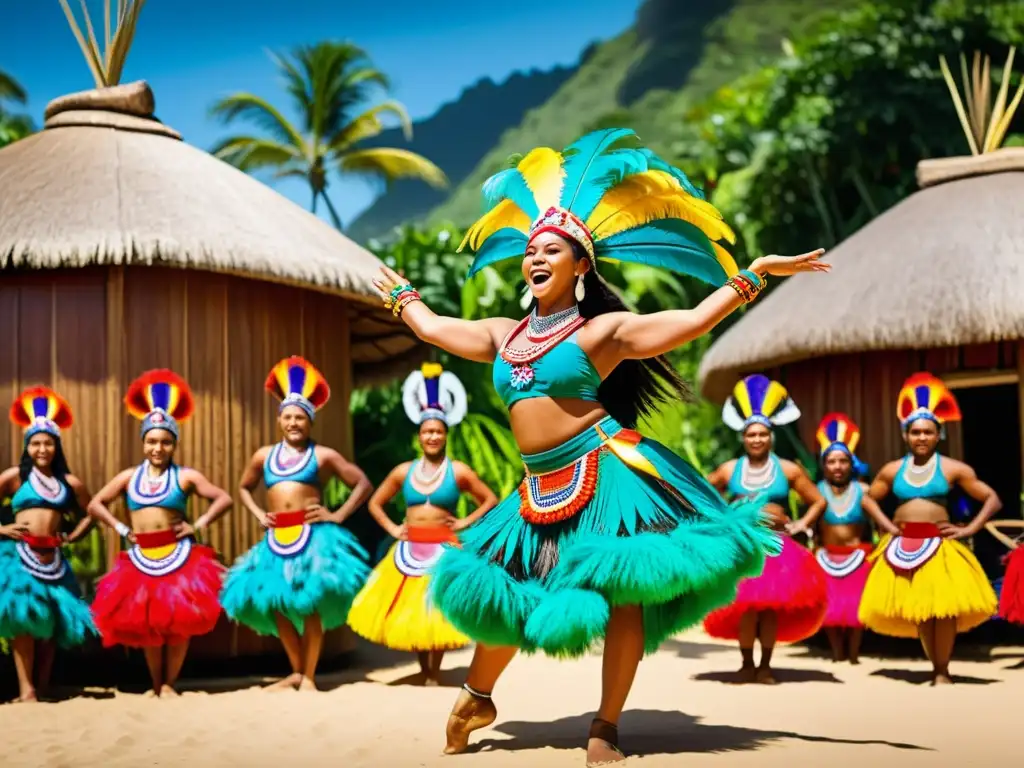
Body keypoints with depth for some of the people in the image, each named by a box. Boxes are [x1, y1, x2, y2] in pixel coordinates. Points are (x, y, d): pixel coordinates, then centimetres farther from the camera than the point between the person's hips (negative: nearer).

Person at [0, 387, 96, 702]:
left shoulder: (70, 483, 10)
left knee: (52, 620, 4)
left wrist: (71, 537, 10)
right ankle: (26, 690, -15)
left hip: (52, 558, 4)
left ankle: (41, 688, 12)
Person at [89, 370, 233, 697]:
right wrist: (121, 529, 2)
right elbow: (95, 505, 11)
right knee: (146, 625, 8)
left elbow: (224, 499, -4)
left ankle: (169, 683, 13)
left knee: (179, 622, 0)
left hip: (179, 557, -2)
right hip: (141, 559, 3)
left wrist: (198, 525, -10)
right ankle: (155, 684, 21)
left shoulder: (185, 476, -2)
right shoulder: (129, 476, 6)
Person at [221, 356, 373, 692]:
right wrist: (258, 514, 12)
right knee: (276, 605, 3)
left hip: (313, 536, -4)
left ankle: (308, 676, 4)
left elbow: (363, 484, 3)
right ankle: (296, 671, 18)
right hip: (276, 540, 4)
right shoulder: (264, 456, 14)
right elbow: (244, 488, 30)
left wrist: (337, 516, -5)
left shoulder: (323, 456, 2)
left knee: (310, 604, -5)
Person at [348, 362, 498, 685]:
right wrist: (392, 528, 1)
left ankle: (435, 674, 7)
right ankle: (424, 671, 15)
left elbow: (491, 500, 2)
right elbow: (375, 503, 14)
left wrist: (465, 523, -6)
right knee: (409, 613, 4)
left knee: (437, 611, -2)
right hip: (408, 551, 3)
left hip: (443, 551, -3)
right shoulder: (404, 472, 4)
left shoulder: (458, 472, -3)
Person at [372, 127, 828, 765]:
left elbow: (692, 320, -6)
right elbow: (435, 329, 29)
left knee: (622, 592, -9)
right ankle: (476, 698, 32)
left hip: (606, 474, -5)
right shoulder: (505, 334, 15)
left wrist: (755, 273, -10)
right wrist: (402, 297, 44)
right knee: (500, 590, 10)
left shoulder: (604, 329, -1)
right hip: (544, 490, 5)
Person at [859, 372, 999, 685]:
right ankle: (936, 669, 15)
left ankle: (942, 671, -2)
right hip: (902, 547, 3)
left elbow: (993, 500, 2)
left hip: (938, 545, -3)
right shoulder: (892, 470, 7)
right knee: (918, 609, 4)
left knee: (944, 606, -13)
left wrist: (969, 529, -7)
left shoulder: (953, 469, -1)